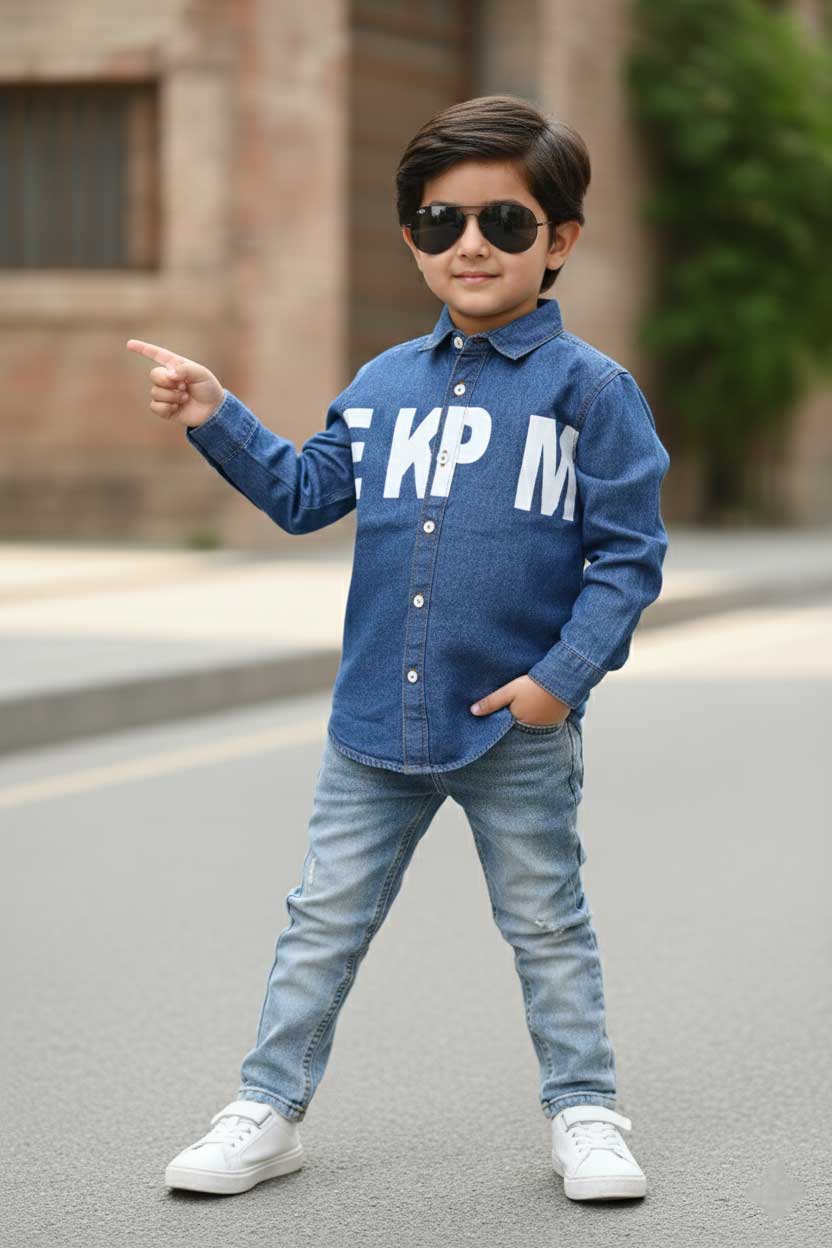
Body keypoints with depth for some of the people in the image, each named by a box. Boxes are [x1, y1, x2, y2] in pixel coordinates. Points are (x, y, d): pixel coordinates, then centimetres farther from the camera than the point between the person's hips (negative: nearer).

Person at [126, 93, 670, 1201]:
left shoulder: (591, 388, -7)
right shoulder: (384, 384, 7)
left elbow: (629, 552, -8)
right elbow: (305, 492, 16)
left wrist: (565, 672, -16)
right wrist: (217, 419, 4)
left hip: (518, 727, -4)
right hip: (375, 719, 4)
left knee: (549, 928, 11)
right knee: (324, 922, 11)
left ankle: (584, 1114, 25)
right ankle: (268, 1111, 21)